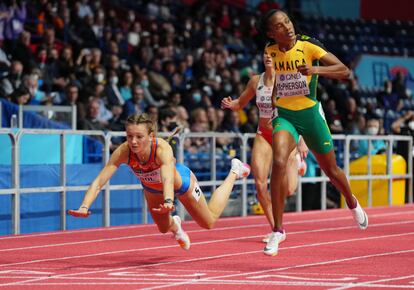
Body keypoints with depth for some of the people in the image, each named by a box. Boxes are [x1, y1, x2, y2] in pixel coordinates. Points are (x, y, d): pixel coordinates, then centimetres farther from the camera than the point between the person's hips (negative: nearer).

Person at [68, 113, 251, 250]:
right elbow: (99, 181, -42)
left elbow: (168, 179, -63)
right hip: (152, 188, 3)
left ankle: (234, 172, 39)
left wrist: (168, 202, -83)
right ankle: (175, 224, 64)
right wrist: (84, 207, -58)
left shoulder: (162, 149, -46)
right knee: (163, 228, 24)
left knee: (209, 222, 20)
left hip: (181, 182, -3)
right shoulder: (123, 152, -38)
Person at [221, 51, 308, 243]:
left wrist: (303, 141, -18)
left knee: (288, 190, -10)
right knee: (260, 185, -11)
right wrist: (230, 104, -12)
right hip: (263, 136, 3)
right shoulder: (256, 81, -1)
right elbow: (240, 103, 12)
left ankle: (296, 161, 27)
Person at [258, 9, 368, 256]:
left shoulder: (309, 46, -13)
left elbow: (344, 71, -20)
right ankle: (278, 230, -18)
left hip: (310, 113, -1)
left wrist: (315, 70, -34)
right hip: (283, 115, 1)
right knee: (279, 163, -25)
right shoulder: (270, 52, -2)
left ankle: (353, 205, 49)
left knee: (331, 170, 15)